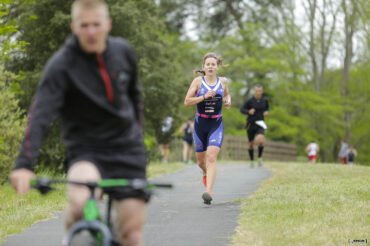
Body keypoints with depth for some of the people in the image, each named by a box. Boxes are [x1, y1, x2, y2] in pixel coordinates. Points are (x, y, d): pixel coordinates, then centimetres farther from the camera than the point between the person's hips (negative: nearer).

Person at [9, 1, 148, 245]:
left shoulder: (123, 51, 0)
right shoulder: (61, 64, -14)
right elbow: (40, 114, -25)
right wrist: (24, 165, -36)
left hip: (126, 150, 3)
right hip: (86, 150, -3)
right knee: (81, 201, -33)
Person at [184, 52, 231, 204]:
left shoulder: (223, 81, 4)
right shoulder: (198, 81, -3)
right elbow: (187, 102, -8)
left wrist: (228, 101, 3)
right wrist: (204, 96, -19)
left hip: (216, 124, -1)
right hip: (200, 123, 1)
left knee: (211, 158, -18)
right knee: (201, 160, 12)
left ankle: (208, 192, -26)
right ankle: (206, 172, 49)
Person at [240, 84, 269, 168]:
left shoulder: (265, 100, -1)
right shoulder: (250, 101, -11)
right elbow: (242, 109, -5)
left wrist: (266, 112, -4)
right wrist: (249, 112, -24)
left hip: (260, 124, 0)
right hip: (251, 124, 0)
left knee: (260, 140, -25)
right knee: (251, 143, 11)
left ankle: (260, 157, -2)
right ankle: (252, 160, 35)